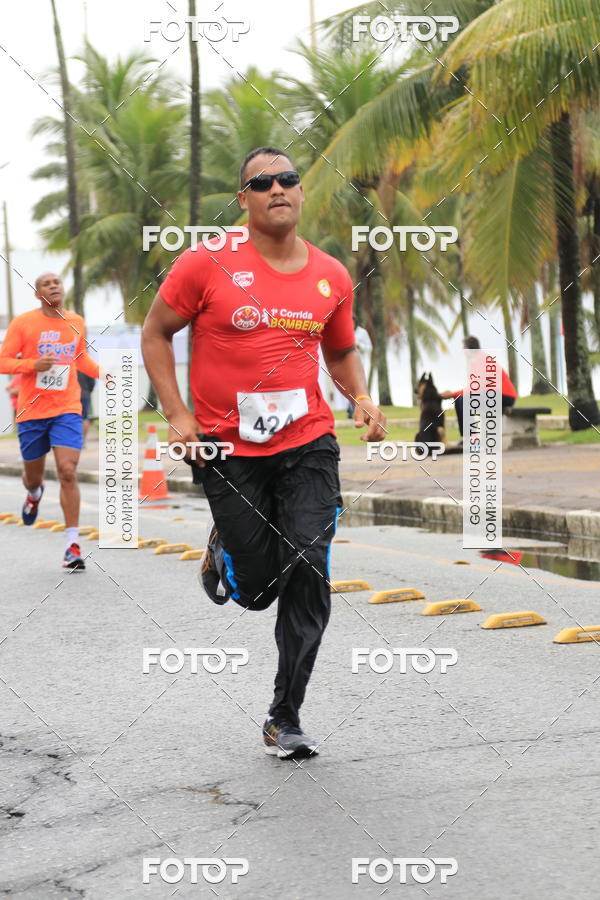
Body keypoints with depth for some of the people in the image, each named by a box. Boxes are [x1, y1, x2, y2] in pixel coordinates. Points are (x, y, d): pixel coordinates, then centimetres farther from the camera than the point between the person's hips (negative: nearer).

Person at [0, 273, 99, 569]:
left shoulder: (76, 323, 7)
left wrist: (103, 373, 5)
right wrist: (33, 364, -21)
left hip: (67, 410, 1)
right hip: (32, 411, 0)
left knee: (68, 472, -14)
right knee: (33, 475, 14)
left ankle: (73, 545, -12)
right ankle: (34, 493, 55)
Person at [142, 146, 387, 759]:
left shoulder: (331, 277, 5)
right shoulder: (208, 265, -6)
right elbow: (155, 334, 4)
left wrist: (361, 400, 2)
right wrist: (177, 416, -6)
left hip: (308, 443, 2)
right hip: (228, 450, -2)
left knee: (308, 571, -8)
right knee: (256, 587, 1)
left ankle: (285, 719, 6)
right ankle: (223, 552, 40)